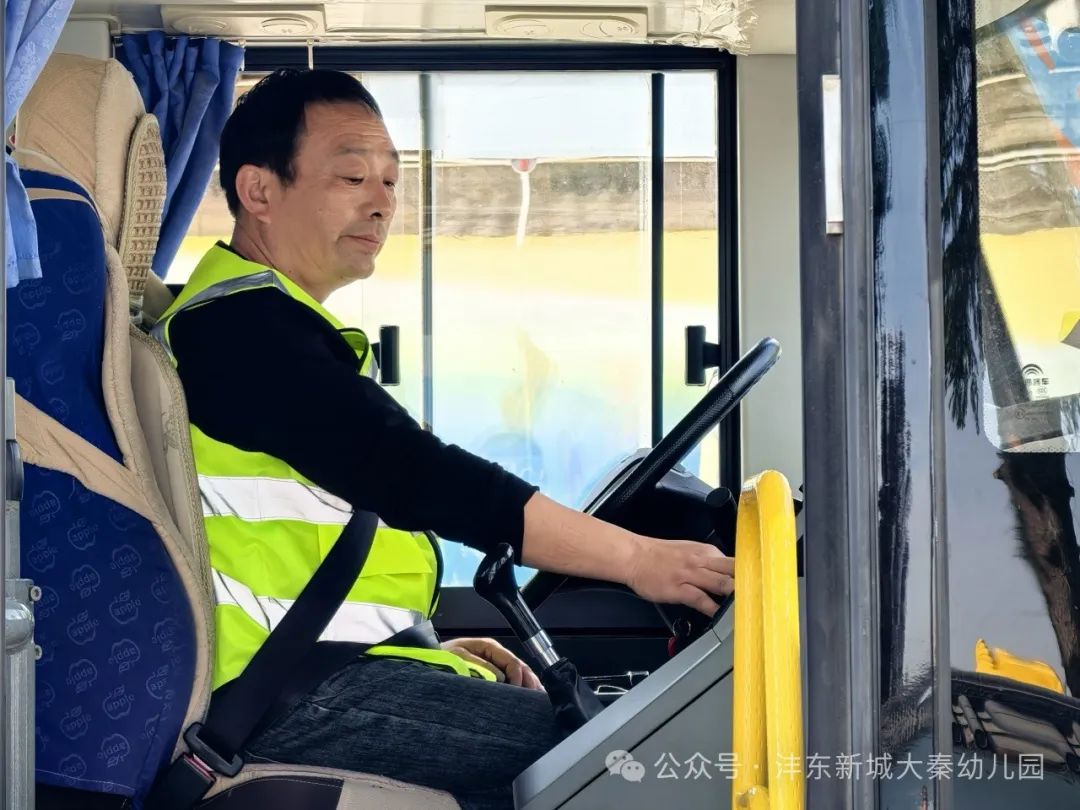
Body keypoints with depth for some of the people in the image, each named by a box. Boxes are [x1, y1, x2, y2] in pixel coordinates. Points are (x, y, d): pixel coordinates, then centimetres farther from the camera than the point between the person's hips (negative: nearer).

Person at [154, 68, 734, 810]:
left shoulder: (272, 326, 20)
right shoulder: (242, 325, -14)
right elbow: (414, 476, -22)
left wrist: (432, 648, 12)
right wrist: (635, 557, -20)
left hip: (312, 664, 10)